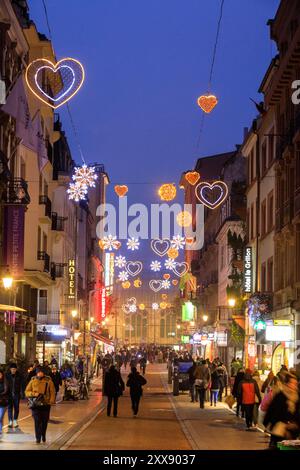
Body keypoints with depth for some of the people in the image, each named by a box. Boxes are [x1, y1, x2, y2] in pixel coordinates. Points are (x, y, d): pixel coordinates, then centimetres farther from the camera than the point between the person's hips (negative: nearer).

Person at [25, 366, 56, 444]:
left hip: (46, 404, 0)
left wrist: (51, 401, -11)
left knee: (44, 421, 9)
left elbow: (52, 392, 2)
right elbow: (27, 392, 5)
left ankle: (43, 436, 29)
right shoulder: (33, 381, 6)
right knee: (37, 421, -8)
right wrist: (34, 394, -14)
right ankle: (38, 438, -5)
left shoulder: (48, 381, 3)